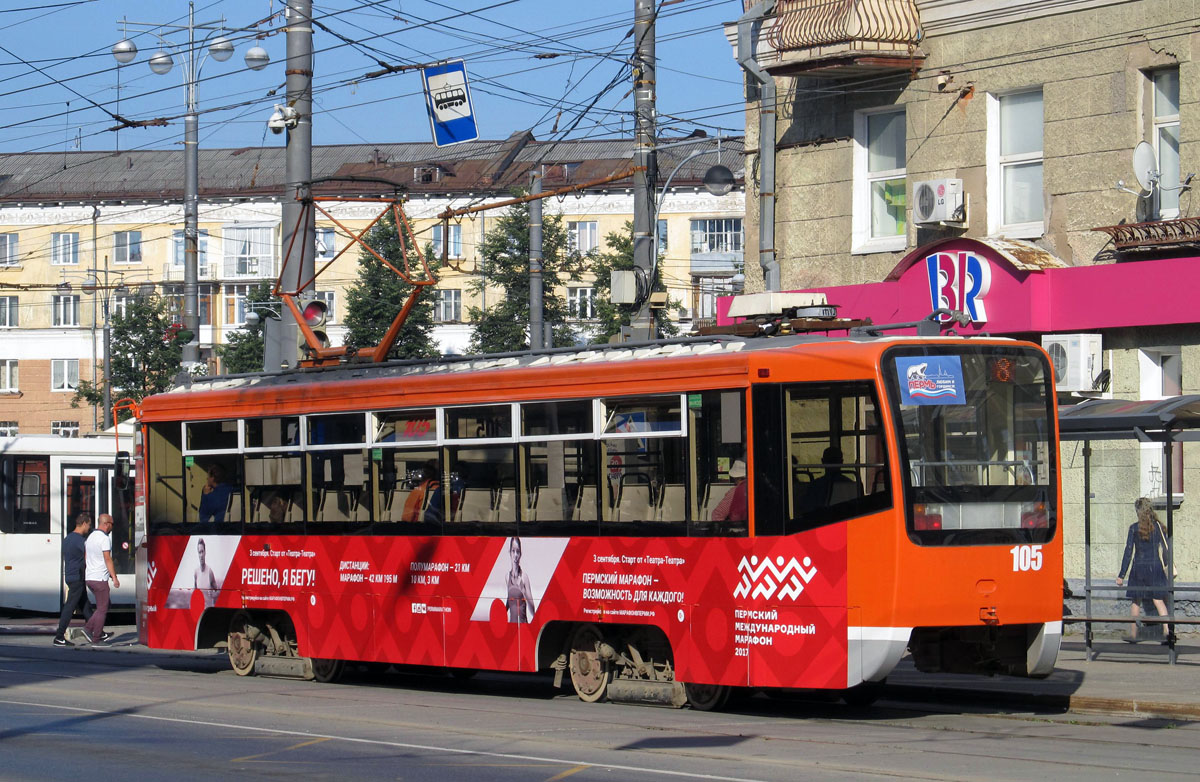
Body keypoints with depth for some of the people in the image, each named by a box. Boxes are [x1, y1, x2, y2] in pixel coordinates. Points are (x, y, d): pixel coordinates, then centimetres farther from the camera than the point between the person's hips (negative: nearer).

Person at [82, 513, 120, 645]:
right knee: (102, 609, 0)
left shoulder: (90, 537, 13)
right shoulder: (104, 539, -14)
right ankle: (96, 638, 1)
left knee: (104, 605, 18)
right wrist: (114, 577, -18)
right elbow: (108, 559, -19)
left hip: (89, 578, 9)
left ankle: (89, 628, 9)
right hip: (100, 578, -9)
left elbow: (85, 559, 17)